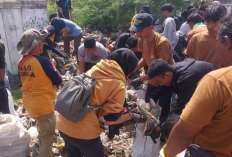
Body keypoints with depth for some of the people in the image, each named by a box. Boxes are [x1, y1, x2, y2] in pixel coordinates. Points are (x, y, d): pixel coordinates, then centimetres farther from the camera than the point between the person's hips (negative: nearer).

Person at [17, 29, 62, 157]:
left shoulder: (21, 62, -2)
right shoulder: (43, 61, -23)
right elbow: (58, 81, -13)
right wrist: (53, 69, 4)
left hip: (29, 104, 8)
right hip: (43, 105, -8)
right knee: (47, 138, 11)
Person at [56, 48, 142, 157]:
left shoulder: (95, 69, 6)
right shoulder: (119, 85, -12)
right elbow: (110, 119, -10)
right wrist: (130, 116, 5)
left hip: (63, 124, 6)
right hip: (83, 132, -6)